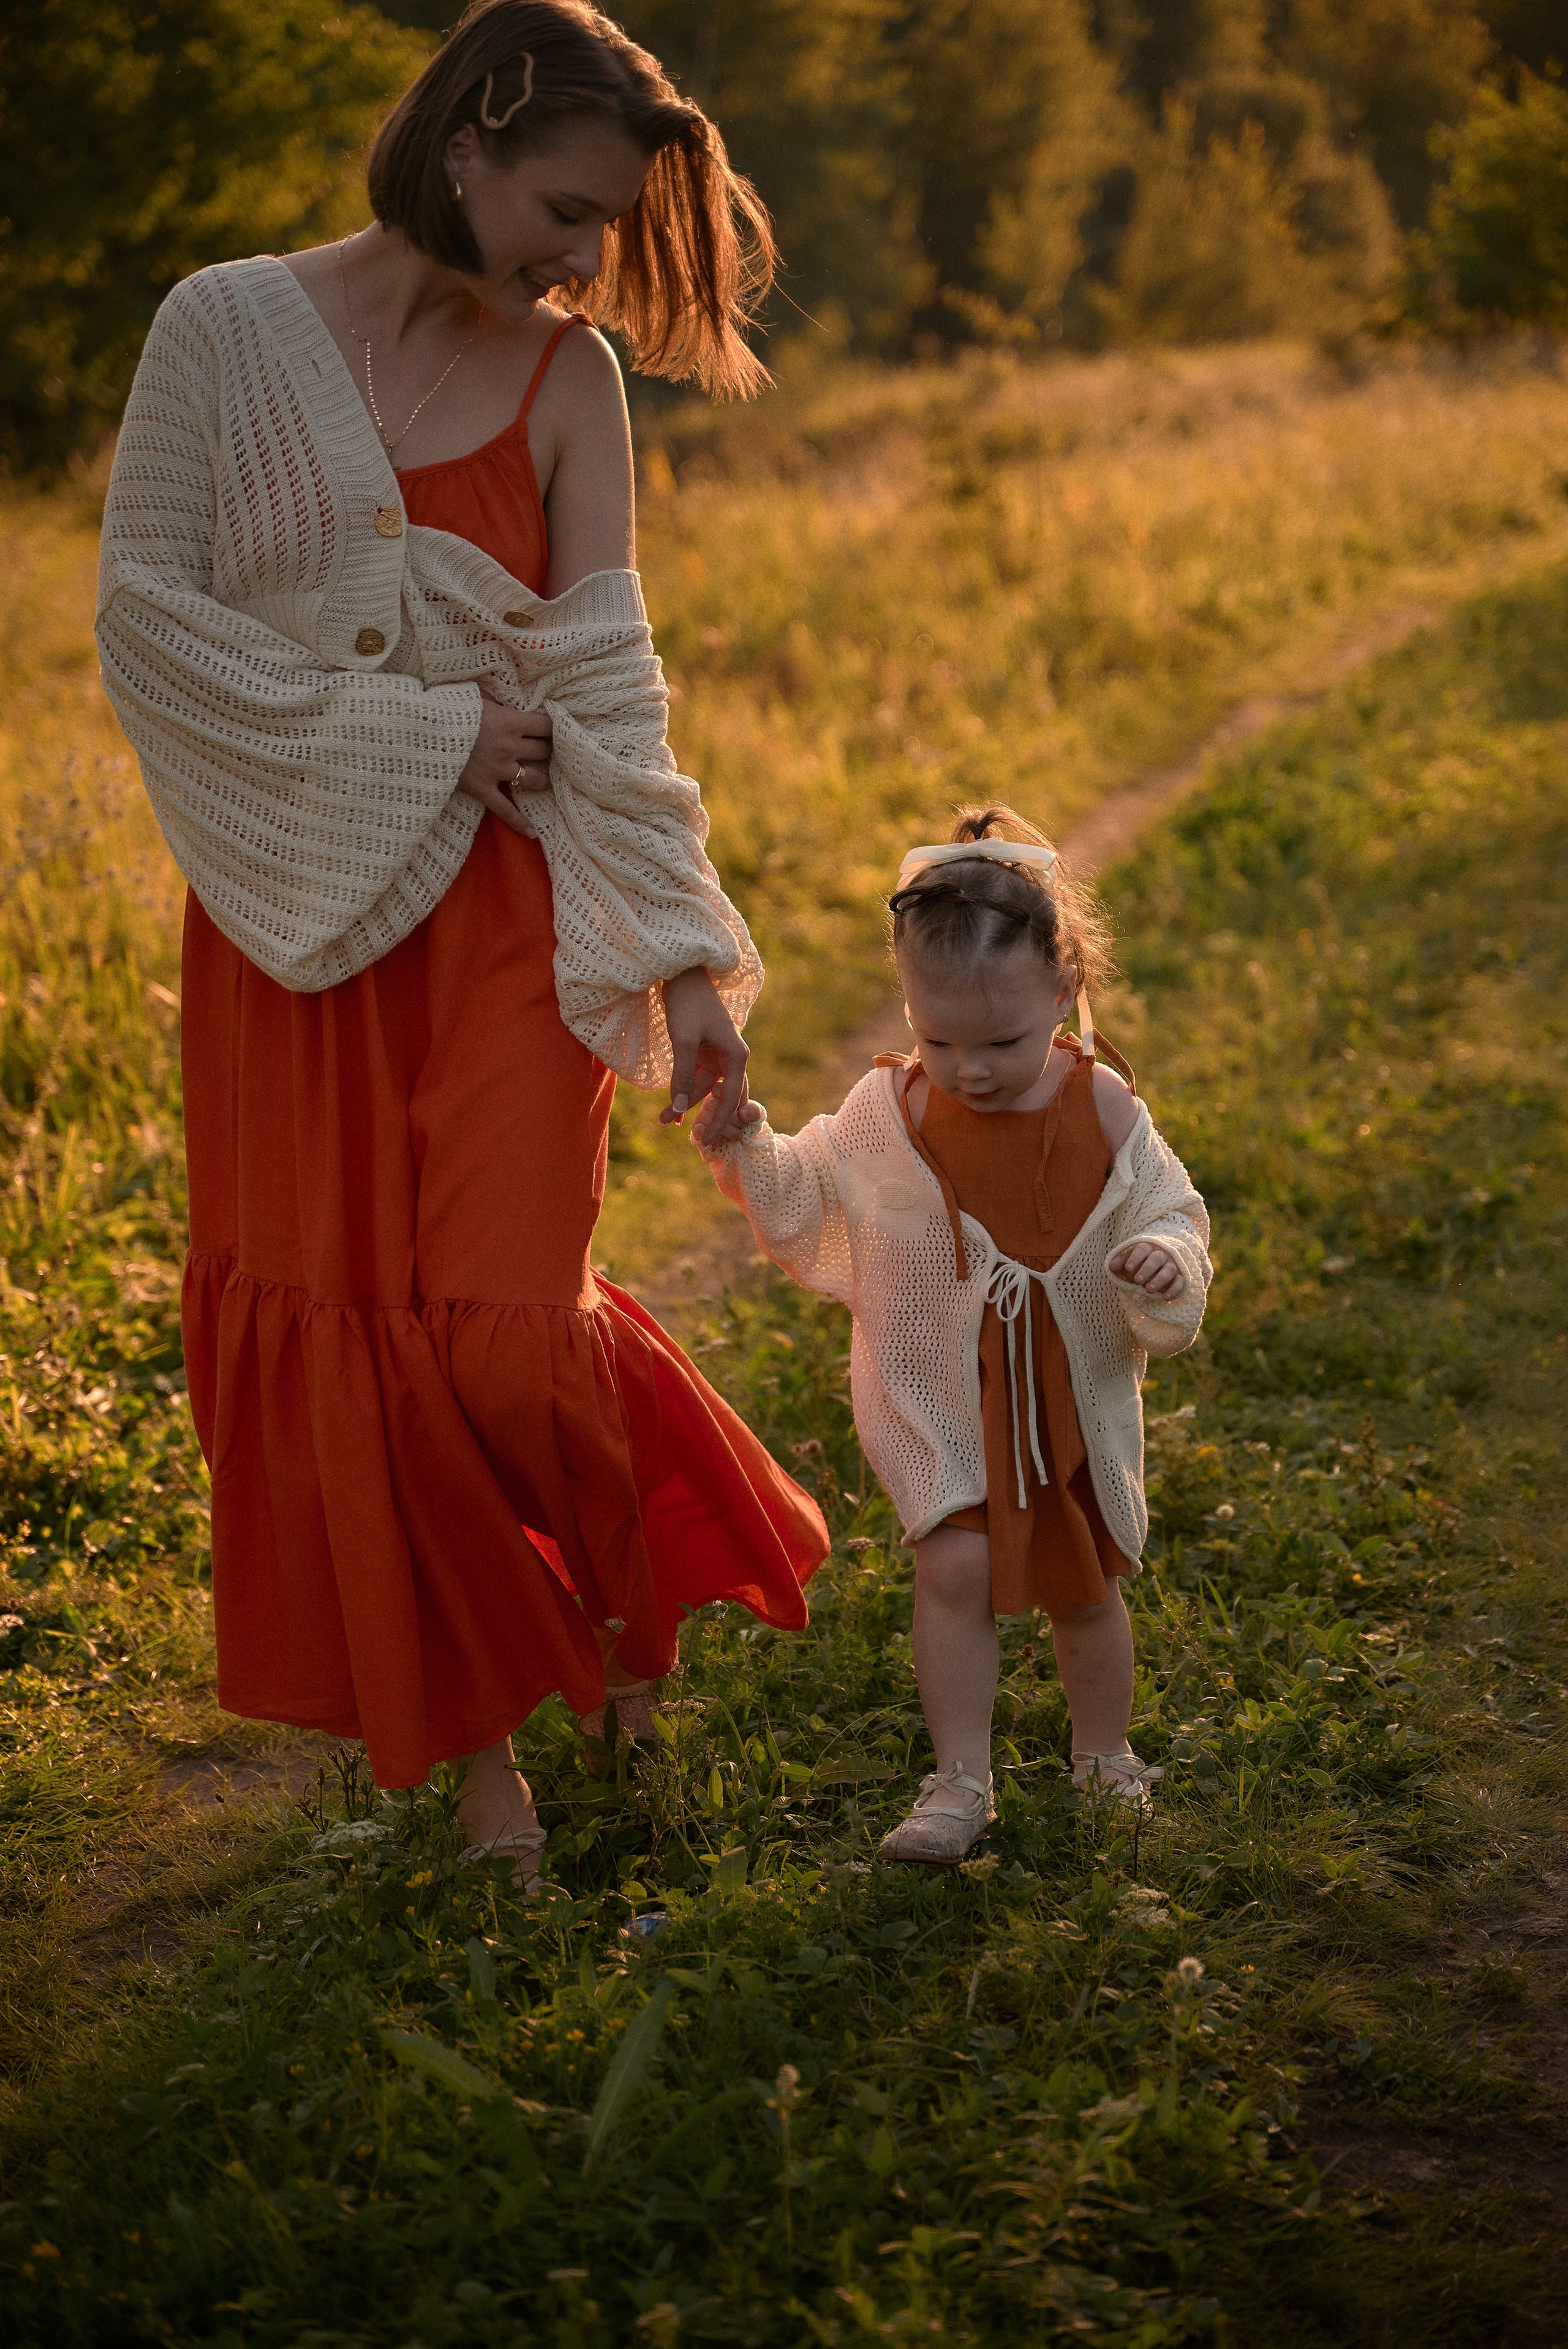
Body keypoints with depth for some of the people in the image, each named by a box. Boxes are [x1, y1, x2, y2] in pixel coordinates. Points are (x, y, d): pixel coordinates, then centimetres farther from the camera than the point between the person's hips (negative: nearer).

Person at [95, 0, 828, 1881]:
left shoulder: (563, 380, 1)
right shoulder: (228, 327, -2)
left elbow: (607, 685, -1)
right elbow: (144, 608, -6)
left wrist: (688, 961, -7)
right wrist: (406, 736, -11)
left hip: (497, 913, 0)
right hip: (289, 916, 1)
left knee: (501, 1333, -10)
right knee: (331, 1340, 4)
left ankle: (636, 1566, 24)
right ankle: (468, 1735, 21)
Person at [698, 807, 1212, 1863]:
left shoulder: (1104, 1112, -10)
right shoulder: (891, 1112, -8)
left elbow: (1167, 1212, -5)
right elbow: (811, 1199, 6)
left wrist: (1165, 1263, -27)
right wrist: (752, 1153, -12)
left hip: (1074, 1397, 1)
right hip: (940, 1396, -1)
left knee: (1084, 1581, 14)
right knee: (957, 1567, -13)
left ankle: (1106, 1756, 37)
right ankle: (961, 1782, 1)